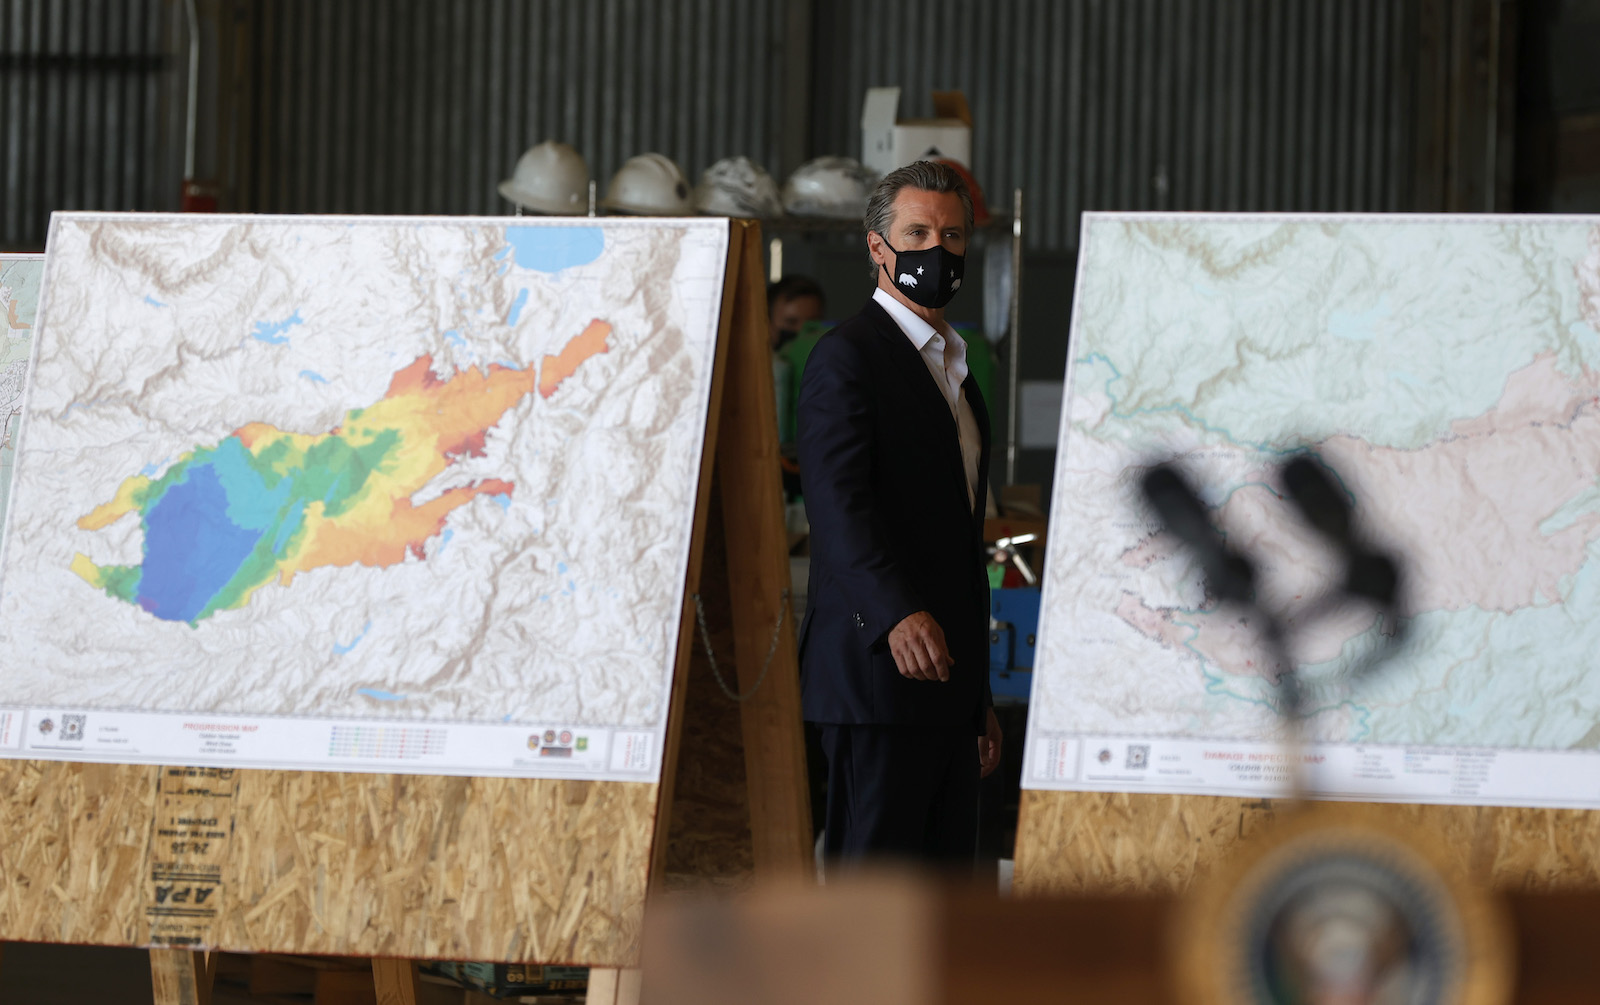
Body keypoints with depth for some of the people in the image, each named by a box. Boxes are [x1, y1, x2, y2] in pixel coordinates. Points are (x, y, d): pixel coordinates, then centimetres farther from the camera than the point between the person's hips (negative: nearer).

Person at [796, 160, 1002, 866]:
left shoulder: (954, 370, 23)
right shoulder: (847, 356, -6)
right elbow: (836, 503, -20)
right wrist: (898, 614, -35)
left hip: (945, 674, 9)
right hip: (876, 668, -9)